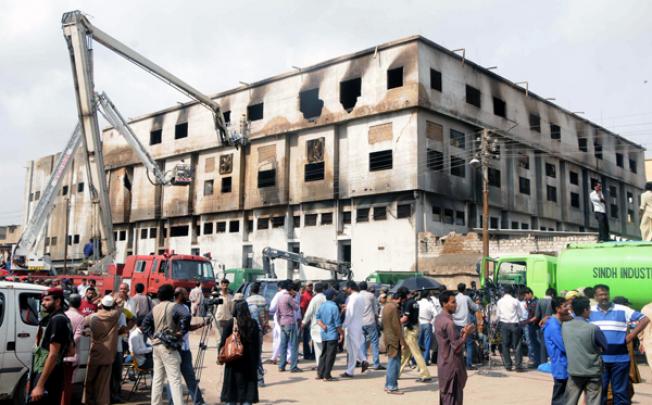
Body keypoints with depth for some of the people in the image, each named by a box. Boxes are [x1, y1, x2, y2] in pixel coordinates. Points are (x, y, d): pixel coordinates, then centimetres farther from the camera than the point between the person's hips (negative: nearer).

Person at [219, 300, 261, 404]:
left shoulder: (231, 322, -7)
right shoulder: (253, 323, -2)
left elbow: (224, 341, -6)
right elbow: (257, 343, 2)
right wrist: (256, 359, 8)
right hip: (249, 359, 1)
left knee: (233, 382, 9)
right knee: (249, 382, 7)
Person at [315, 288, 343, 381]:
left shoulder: (321, 306, 5)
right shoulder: (334, 307, -14)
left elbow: (317, 317, 2)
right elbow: (337, 323, -12)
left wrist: (322, 325, -7)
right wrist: (341, 333, -4)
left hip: (323, 334, 6)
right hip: (332, 335, -6)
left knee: (323, 354, 15)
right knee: (330, 355, 0)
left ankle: (320, 374, 16)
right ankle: (327, 375, 1)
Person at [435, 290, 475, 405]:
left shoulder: (439, 319, 8)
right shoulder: (449, 322, -22)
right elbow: (457, 347, -21)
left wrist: (462, 332, 7)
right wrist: (466, 333, -15)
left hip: (443, 364, 9)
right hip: (452, 366, -9)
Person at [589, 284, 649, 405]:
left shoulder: (622, 310, -2)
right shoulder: (590, 312, 3)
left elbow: (645, 319, 0)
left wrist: (631, 335, -6)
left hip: (620, 358, -1)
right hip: (598, 359, 1)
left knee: (620, 391, 8)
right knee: (599, 390, 8)